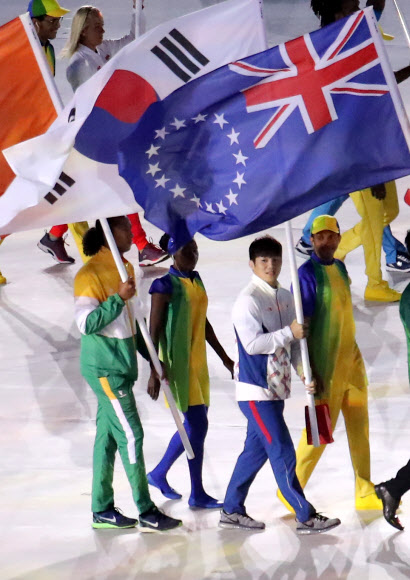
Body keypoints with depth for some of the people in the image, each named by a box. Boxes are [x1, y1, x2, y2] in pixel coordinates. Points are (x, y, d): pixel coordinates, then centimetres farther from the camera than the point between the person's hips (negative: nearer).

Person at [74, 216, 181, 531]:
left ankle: (102, 511, 17)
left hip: (121, 364, 9)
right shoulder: (90, 274, -14)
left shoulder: (125, 268, 13)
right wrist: (119, 298, -24)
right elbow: (86, 323, -21)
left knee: (108, 435, 11)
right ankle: (147, 513, -5)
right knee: (130, 434, -9)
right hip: (104, 367, -9)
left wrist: (151, 357, 21)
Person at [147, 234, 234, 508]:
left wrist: (224, 357, 23)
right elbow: (154, 330, -13)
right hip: (177, 363, -8)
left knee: (193, 424, 14)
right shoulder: (165, 285, -11)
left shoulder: (196, 281, 12)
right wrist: (154, 372, -18)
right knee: (197, 425, -8)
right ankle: (197, 494, 1)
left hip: (198, 361, 8)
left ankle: (159, 474, 30)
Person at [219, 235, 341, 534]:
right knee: (283, 453, -6)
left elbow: (294, 342, 17)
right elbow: (252, 344, -22)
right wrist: (289, 333, -20)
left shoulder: (286, 298, 12)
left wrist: (304, 372, 4)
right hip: (255, 390, -8)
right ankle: (306, 517, -3)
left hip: (276, 389, 8)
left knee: (256, 450, 13)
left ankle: (232, 510, 23)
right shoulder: (248, 300, -14)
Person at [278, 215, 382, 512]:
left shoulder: (340, 268, 11)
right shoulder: (307, 274, -13)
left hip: (352, 357, 8)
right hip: (326, 363, -8)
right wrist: (308, 372, -20)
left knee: (359, 426, 8)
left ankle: (365, 493, 14)